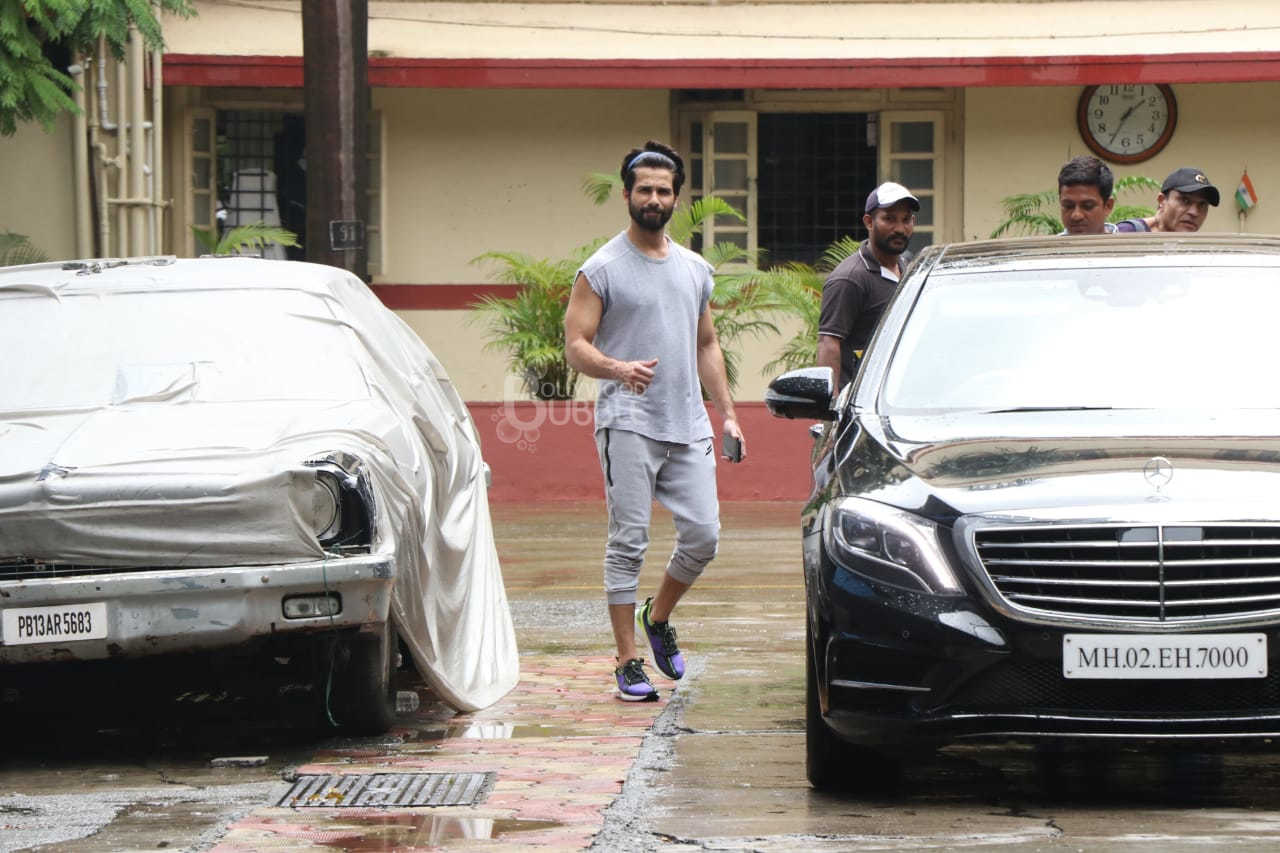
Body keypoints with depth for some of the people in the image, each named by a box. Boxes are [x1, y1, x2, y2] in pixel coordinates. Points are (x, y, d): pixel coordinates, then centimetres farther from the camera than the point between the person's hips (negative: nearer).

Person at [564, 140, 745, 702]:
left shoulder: (696, 270, 16)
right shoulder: (602, 269, -2)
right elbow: (575, 346, -7)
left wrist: (727, 414, 16)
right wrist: (617, 369, -26)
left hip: (689, 424, 5)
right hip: (628, 424, -5)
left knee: (703, 534, 0)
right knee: (628, 542, -6)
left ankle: (658, 617, 26)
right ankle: (628, 663, -1)